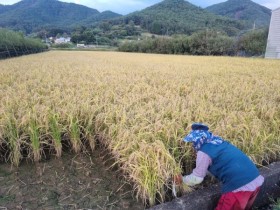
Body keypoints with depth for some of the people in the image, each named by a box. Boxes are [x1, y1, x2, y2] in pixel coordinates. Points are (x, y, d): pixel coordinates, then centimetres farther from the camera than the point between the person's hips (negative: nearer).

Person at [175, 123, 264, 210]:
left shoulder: (203, 152, -8)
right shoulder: (218, 142, 15)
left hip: (239, 186, -8)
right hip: (256, 180, 8)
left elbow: (197, 178, 1)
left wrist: (183, 179, 20)